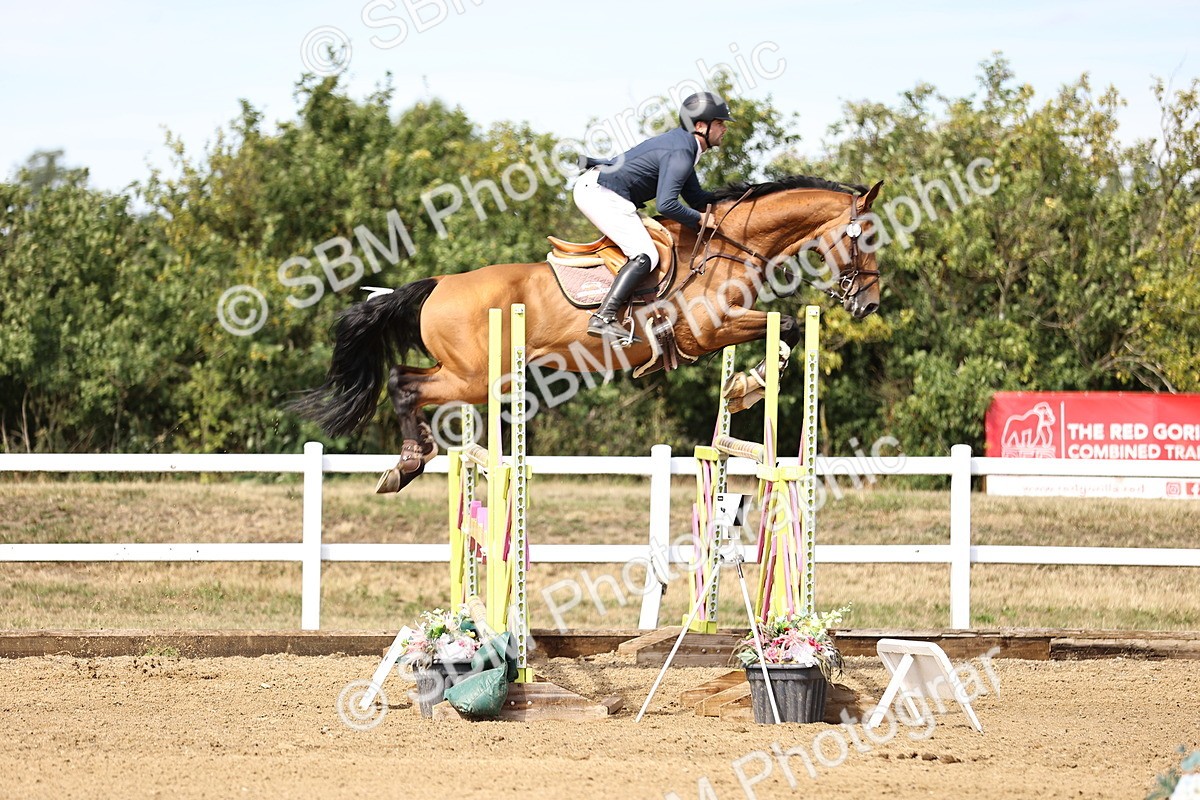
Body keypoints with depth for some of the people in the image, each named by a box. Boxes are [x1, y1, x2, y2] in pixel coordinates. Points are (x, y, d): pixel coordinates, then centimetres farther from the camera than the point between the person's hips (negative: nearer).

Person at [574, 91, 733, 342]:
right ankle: (603, 318, -28)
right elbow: (666, 205, -25)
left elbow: (695, 198, 24)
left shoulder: (683, 145, 18)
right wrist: (699, 220, -11)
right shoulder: (680, 154, -16)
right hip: (603, 195, -11)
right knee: (645, 256, -16)